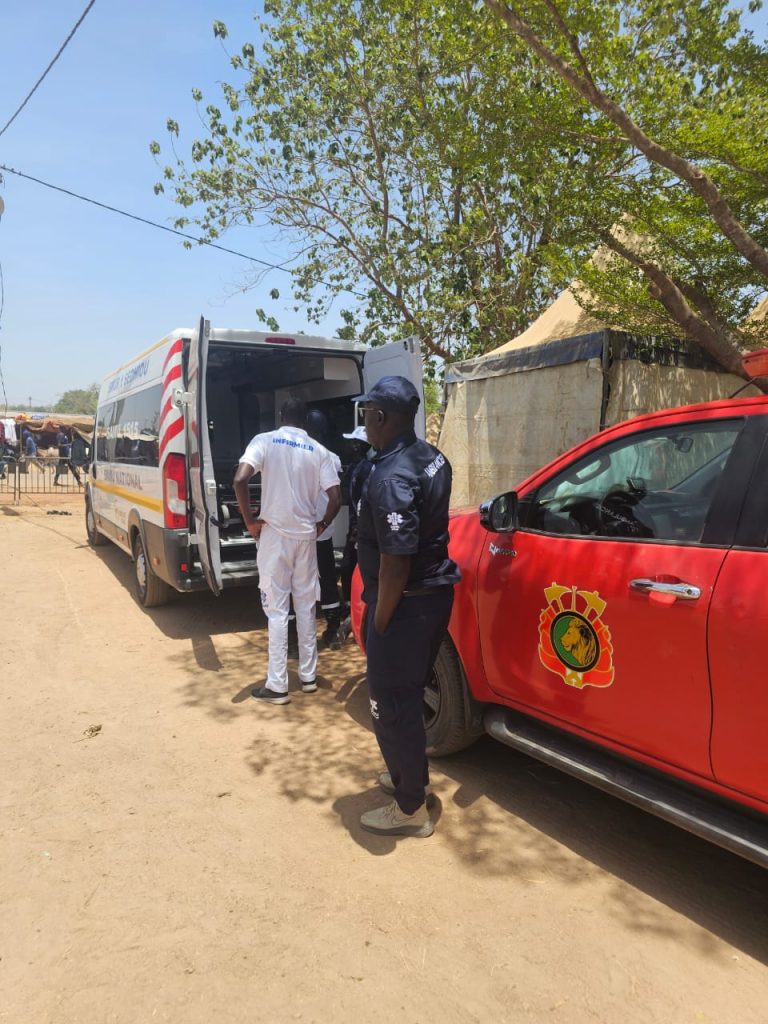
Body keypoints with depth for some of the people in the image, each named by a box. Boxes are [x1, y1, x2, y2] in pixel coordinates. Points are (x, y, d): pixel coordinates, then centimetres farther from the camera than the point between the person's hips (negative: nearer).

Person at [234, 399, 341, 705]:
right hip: (306, 535, 3)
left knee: (277, 610, 2)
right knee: (306, 607, 14)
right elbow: (335, 498, -3)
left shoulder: (265, 441, -3)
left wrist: (250, 521, -7)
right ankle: (308, 676, 23)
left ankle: (277, 686, 7)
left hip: (274, 534, -3)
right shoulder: (318, 451, 4)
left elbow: (240, 480, -18)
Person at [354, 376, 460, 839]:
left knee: (393, 704, 6)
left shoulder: (390, 478, -25)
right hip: (436, 592, 9)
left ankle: (411, 809, 22)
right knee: (409, 695, 24)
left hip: (406, 604, -9)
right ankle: (410, 776, 43)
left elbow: (395, 562, -26)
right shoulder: (433, 458, 4)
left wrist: (378, 623, -17)